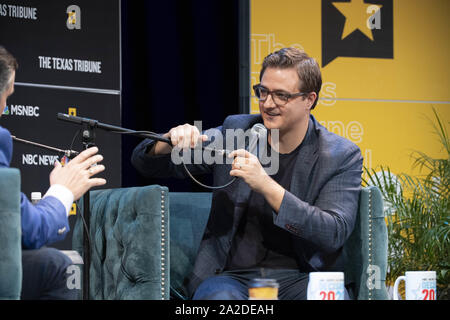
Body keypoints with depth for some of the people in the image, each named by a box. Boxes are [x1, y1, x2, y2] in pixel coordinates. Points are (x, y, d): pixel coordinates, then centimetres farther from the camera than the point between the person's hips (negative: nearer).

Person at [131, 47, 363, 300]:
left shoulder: (342, 157, 0)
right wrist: (170, 143, -14)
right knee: (218, 296, -34)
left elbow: (335, 233, -15)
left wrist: (265, 184, -23)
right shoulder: (235, 131, 8)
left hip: (301, 277, -1)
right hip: (234, 275, 1)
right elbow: (146, 163, 12)